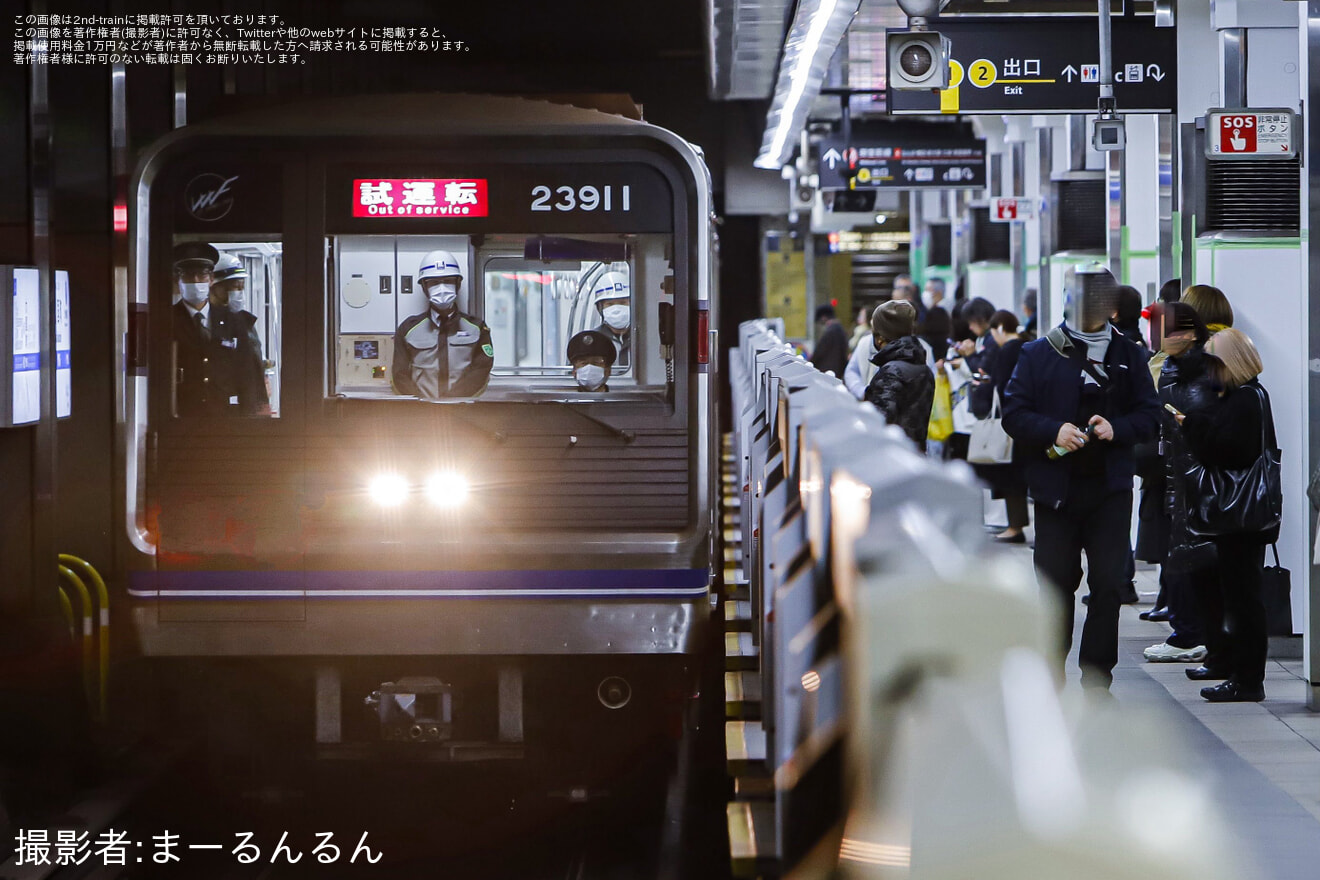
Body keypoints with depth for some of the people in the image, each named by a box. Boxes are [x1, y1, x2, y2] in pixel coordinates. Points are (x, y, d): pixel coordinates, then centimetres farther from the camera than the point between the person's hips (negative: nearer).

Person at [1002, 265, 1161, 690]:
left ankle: (1097, 675, 4)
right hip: (1055, 487, -1)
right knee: (1056, 582, 4)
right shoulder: (1039, 354, 4)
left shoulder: (1128, 355, 9)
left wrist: (1116, 429, -12)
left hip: (1110, 486, 1)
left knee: (1108, 583, -4)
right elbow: (1014, 414, 0)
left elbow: (1149, 415, 8)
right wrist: (1053, 432, -17)